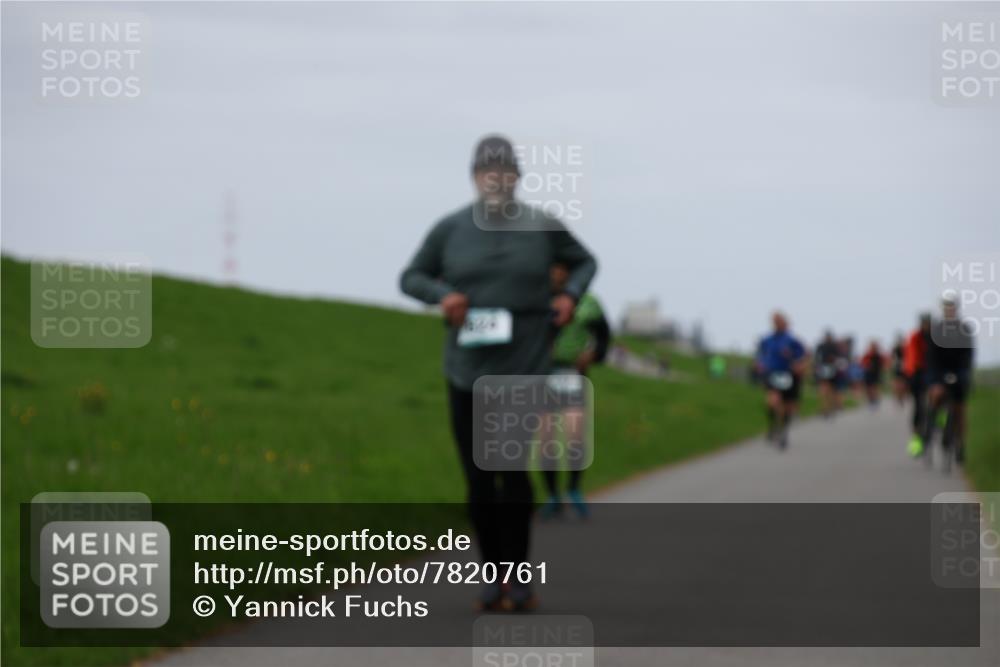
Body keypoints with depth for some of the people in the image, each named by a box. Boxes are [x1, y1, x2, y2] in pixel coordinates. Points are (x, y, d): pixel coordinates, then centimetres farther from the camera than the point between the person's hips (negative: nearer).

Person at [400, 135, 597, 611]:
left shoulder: (542, 227, 1)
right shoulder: (450, 229, 1)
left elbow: (585, 262, 18)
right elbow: (411, 278, 11)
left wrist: (570, 295, -1)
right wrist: (443, 295, -9)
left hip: (524, 366, -2)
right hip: (468, 369, 2)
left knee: (511, 465, -15)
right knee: (478, 478, 2)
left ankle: (519, 576, -4)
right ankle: (493, 574, 17)